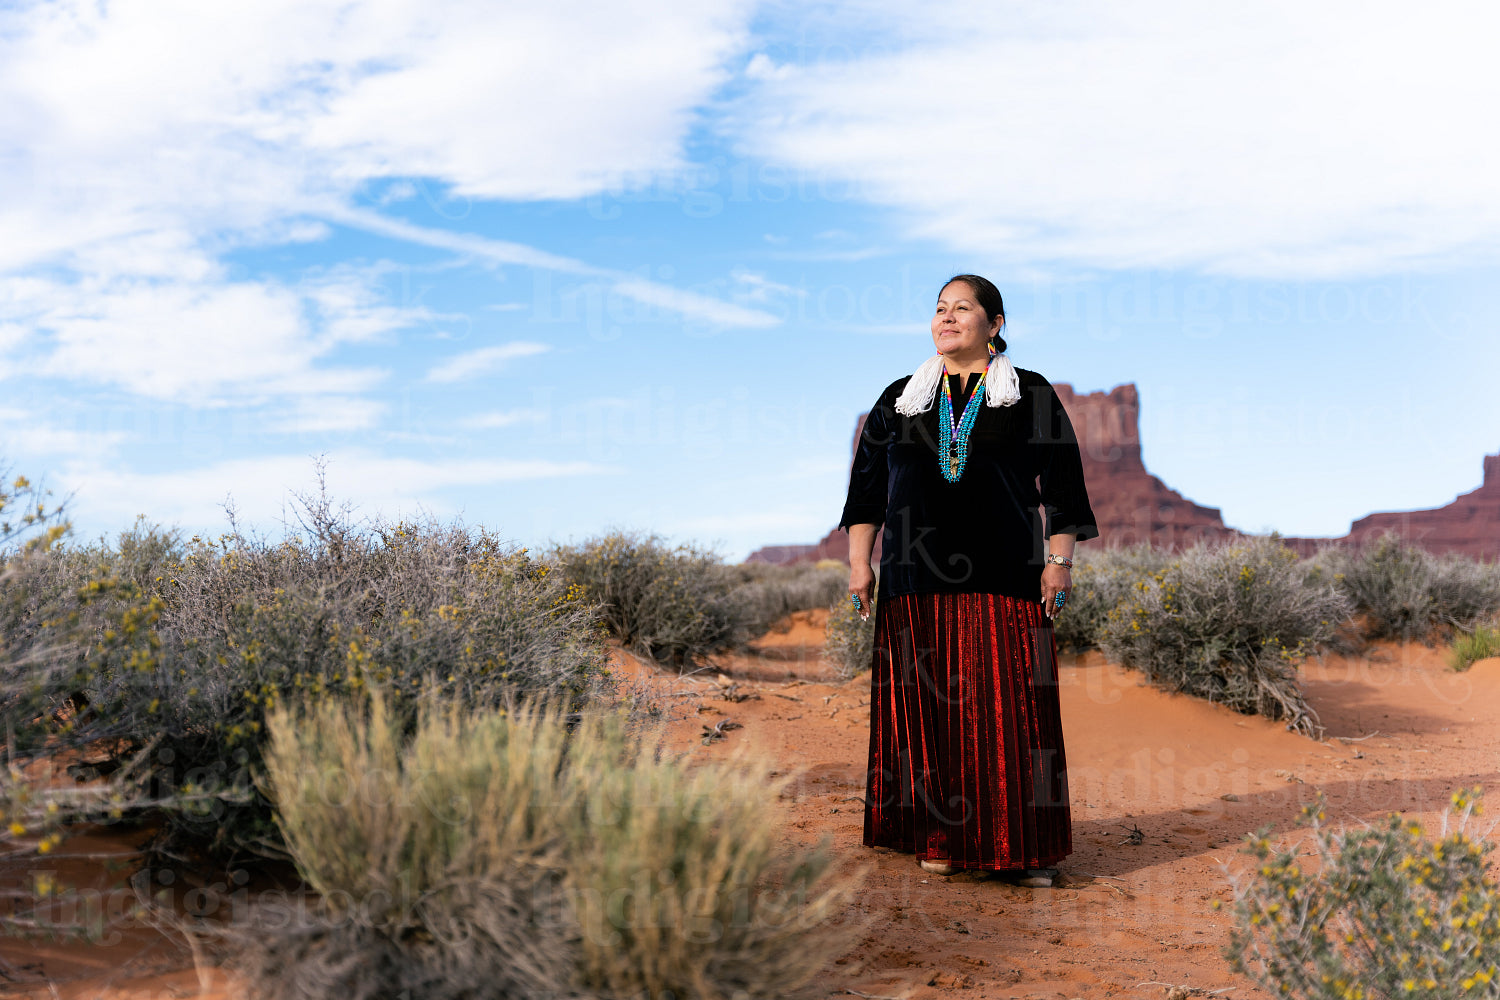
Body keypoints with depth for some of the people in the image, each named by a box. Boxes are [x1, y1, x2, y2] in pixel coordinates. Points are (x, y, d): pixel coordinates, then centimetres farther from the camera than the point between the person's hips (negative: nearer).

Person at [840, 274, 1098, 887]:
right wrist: (859, 563, 5)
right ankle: (941, 837, 13)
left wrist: (1059, 561, -4)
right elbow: (866, 487, 13)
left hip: (1005, 582, -2)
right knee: (927, 707, 2)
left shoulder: (1033, 397, 8)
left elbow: (1063, 486, 6)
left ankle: (1022, 845, 7)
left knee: (1009, 708, -3)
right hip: (916, 582, 2)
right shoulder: (899, 400, 14)